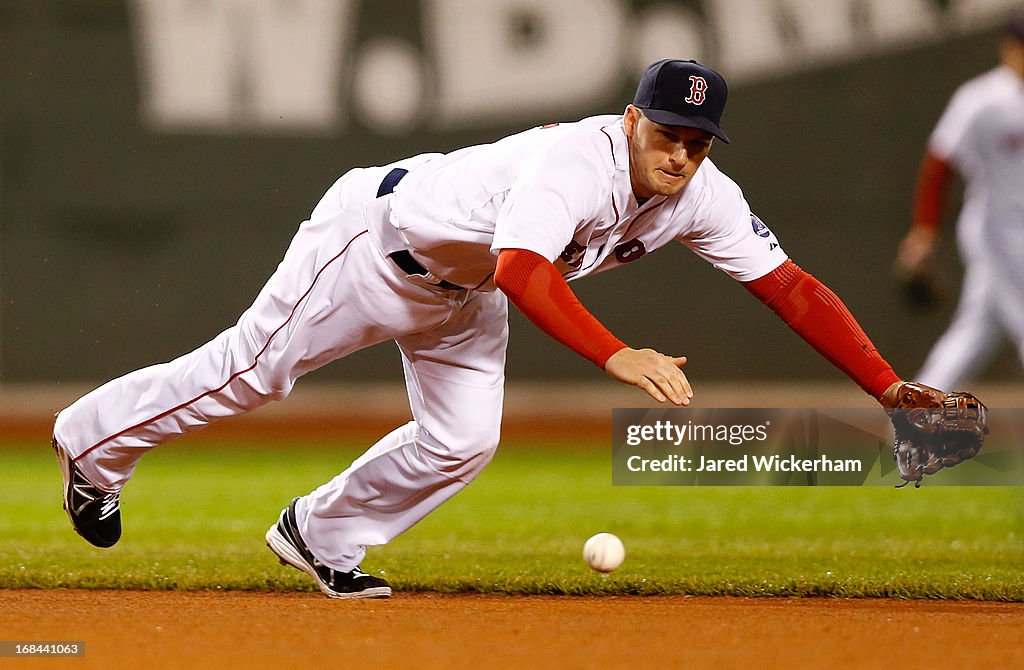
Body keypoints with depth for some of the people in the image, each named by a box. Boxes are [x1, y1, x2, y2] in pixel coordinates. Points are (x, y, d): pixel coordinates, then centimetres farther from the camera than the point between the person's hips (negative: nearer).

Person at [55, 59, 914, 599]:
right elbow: (522, 269, -55)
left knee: (462, 442, -2)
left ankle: (321, 536, 21)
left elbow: (792, 288, -20)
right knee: (250, 372, 3)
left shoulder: (703, 198, -19)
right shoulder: (578, 162, -40)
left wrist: (888, 386, -29)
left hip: (462, 292, 7)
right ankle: (94, 438, 26)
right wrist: (616, 356, -67)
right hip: (378, 230, -7)